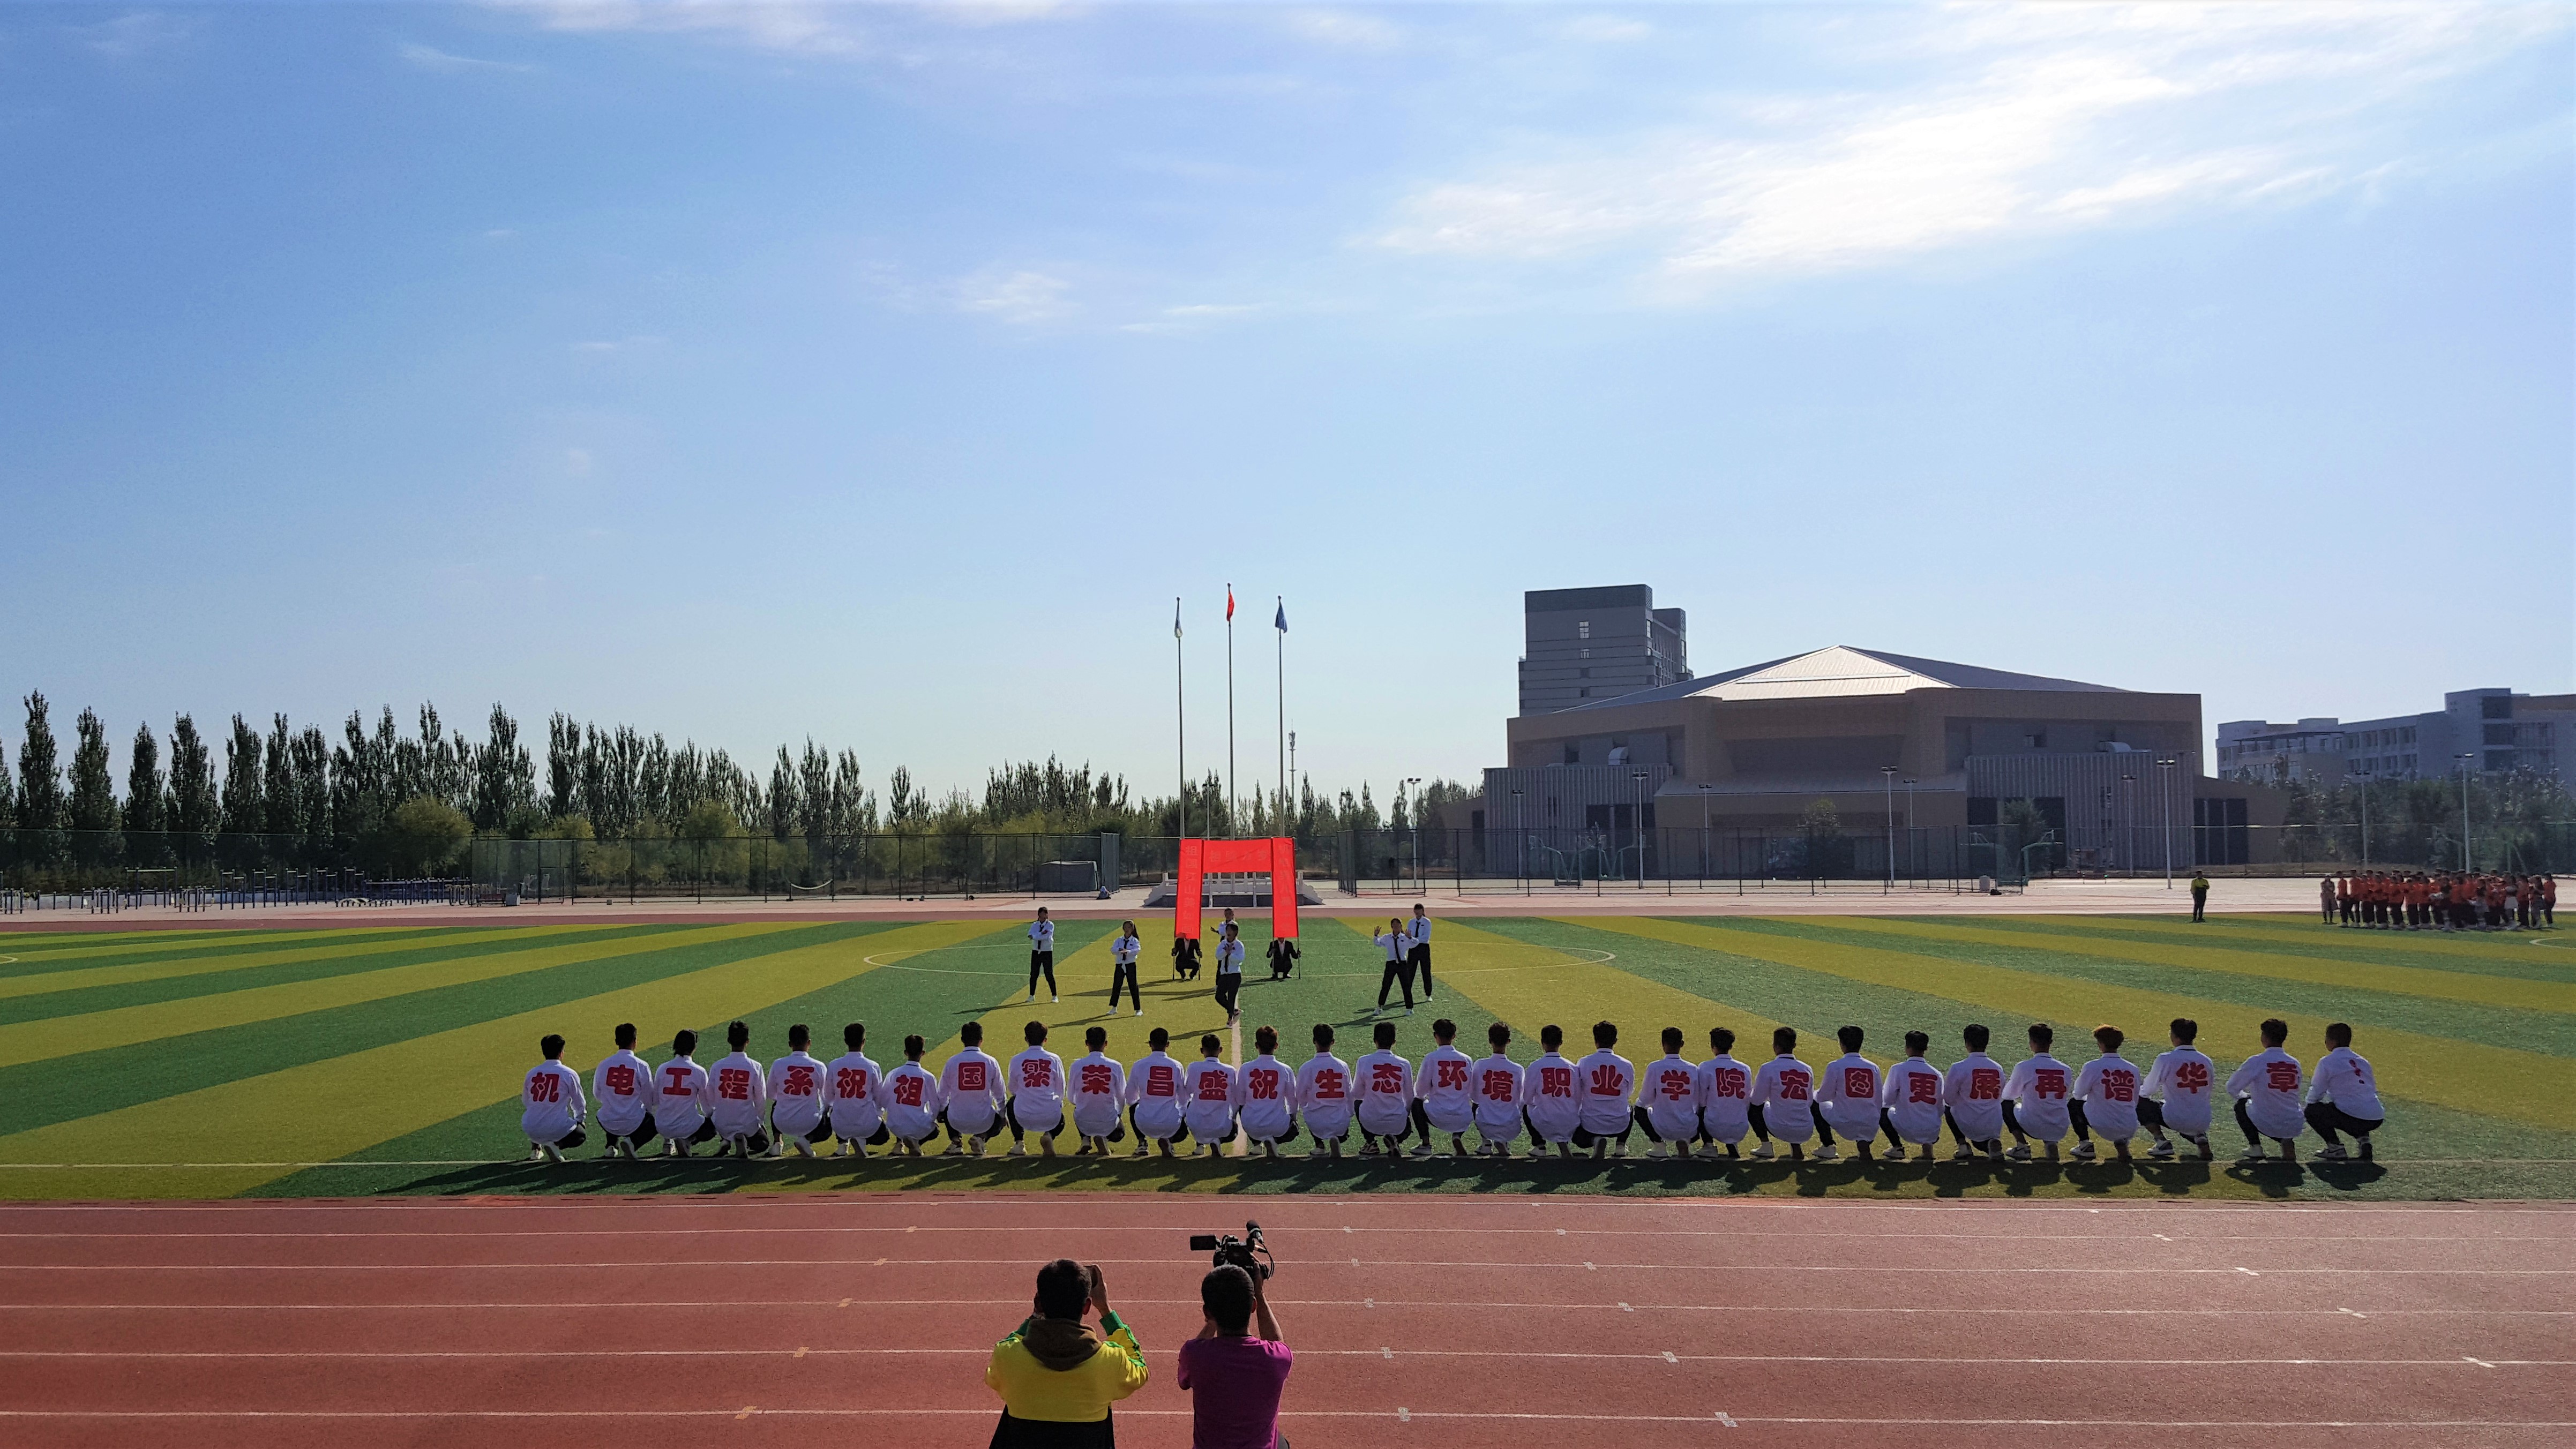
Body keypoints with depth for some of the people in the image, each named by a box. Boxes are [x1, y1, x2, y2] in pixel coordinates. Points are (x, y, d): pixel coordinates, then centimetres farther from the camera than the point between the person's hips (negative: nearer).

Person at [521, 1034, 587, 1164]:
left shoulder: (532, 1073, 4)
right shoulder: (569, 1074, -6)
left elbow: (525, 1102, 17)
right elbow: (579, 1104, 4)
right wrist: (579, 1121, 24)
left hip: (530, 1129, 5)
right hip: (558, 1129, -5)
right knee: (580, 1135, 25)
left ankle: (535, 1148, 19)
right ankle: (556, 1144, -5)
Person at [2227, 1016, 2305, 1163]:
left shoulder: (2257, 1061, -10)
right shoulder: (2294, 1063, 5)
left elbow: (2232, 1089, -2)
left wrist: (2244, 1096, 21)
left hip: (2266, 1124, -4)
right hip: (2295, 1127, 4)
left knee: (2242, 1104, 24)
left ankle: (2255, 1147, 12)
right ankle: (2286, 1141, 8)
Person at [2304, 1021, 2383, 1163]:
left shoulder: (2326, 1062, -1)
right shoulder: (2363, 1061, 18)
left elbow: (2316, 1094, 3)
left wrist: (2309, 1102, 26)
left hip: (2353, 1118, -7)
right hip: (2377, 1120, 7)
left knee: (2312, 1110, 13)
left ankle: (2335, 1147, 3)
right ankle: (2363, 1138, 13)